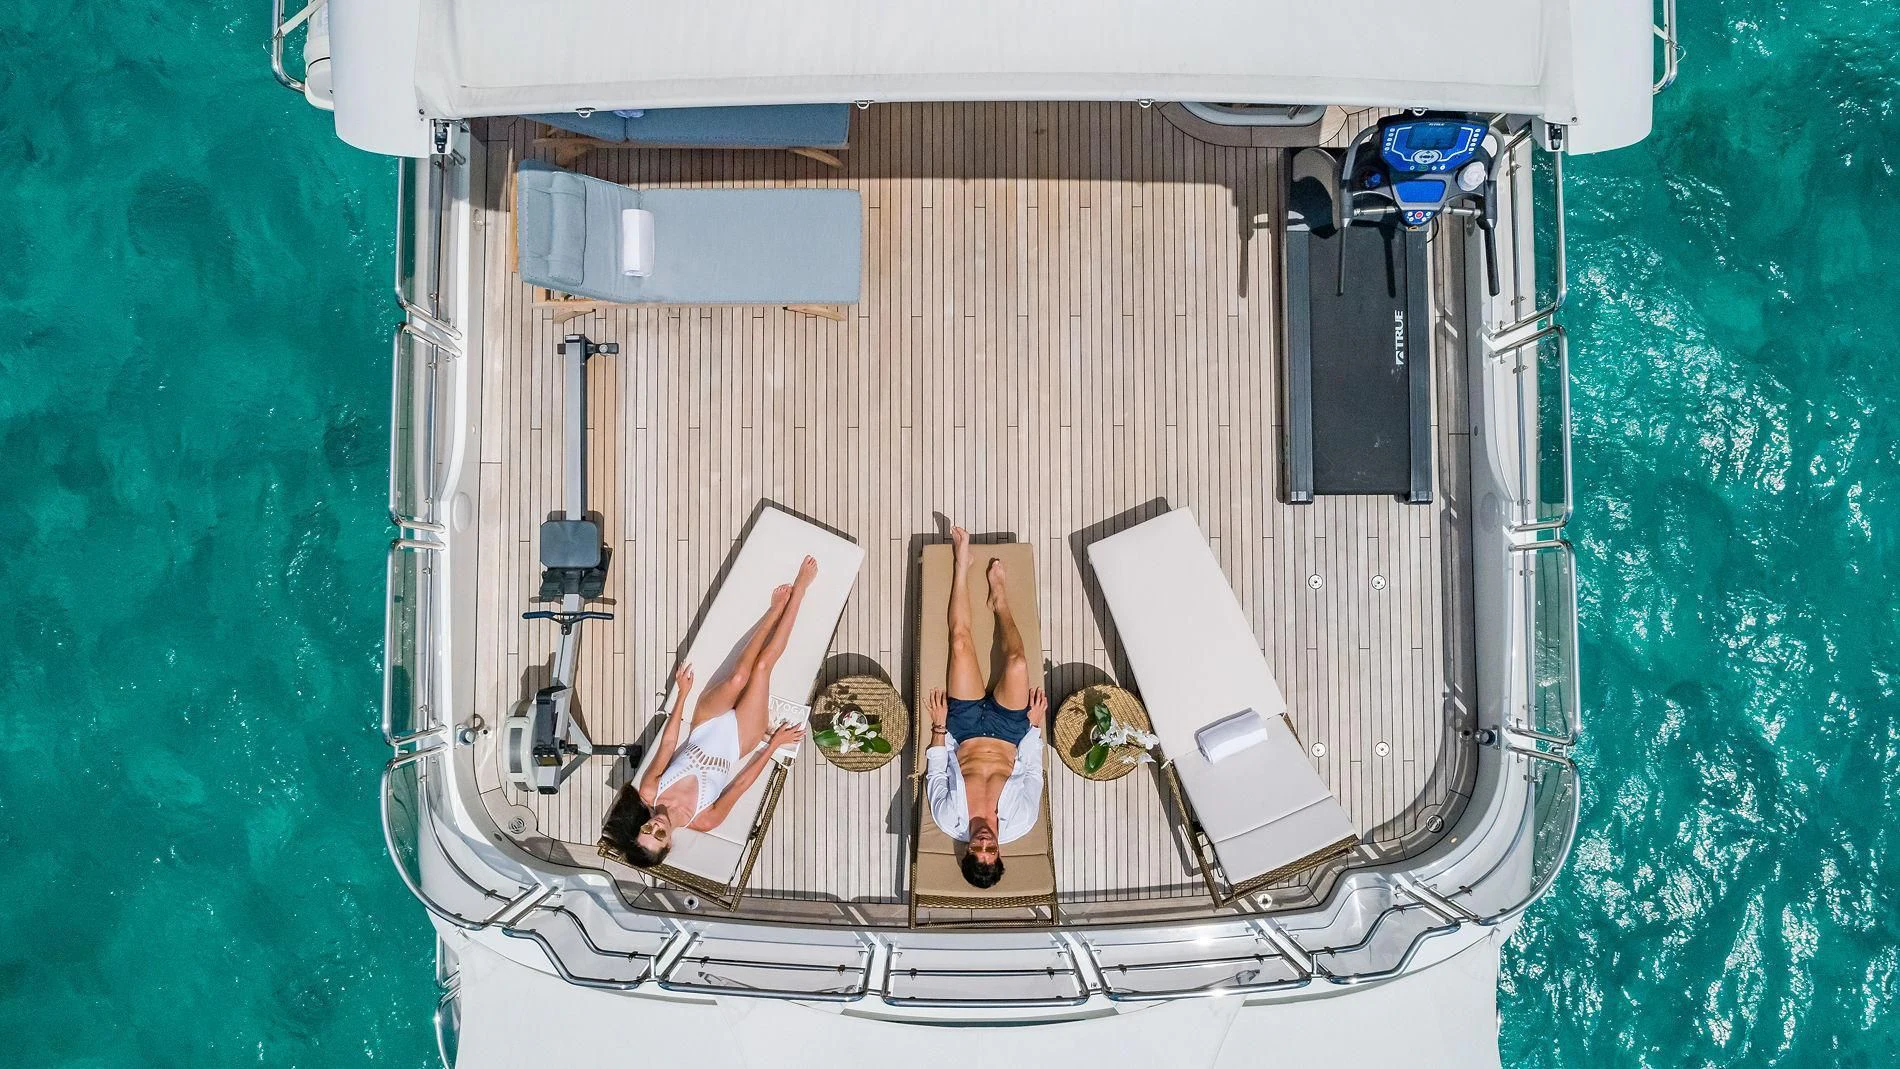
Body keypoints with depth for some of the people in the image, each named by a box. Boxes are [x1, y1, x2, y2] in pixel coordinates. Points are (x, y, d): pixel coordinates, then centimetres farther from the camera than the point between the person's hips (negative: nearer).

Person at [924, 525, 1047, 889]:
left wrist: (939, 726, -7)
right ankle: (999, 596, 17)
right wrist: (1034, 724, -6)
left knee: (961, 644, -13)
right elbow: (1034, 772, -12)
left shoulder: (950, 821, -29)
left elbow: (935, 774, -11)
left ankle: (963, 564, 13)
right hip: (1009, 729, 0)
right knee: (1016, 661, -19)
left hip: (966, 727, 0)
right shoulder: (1019, 825, -28)